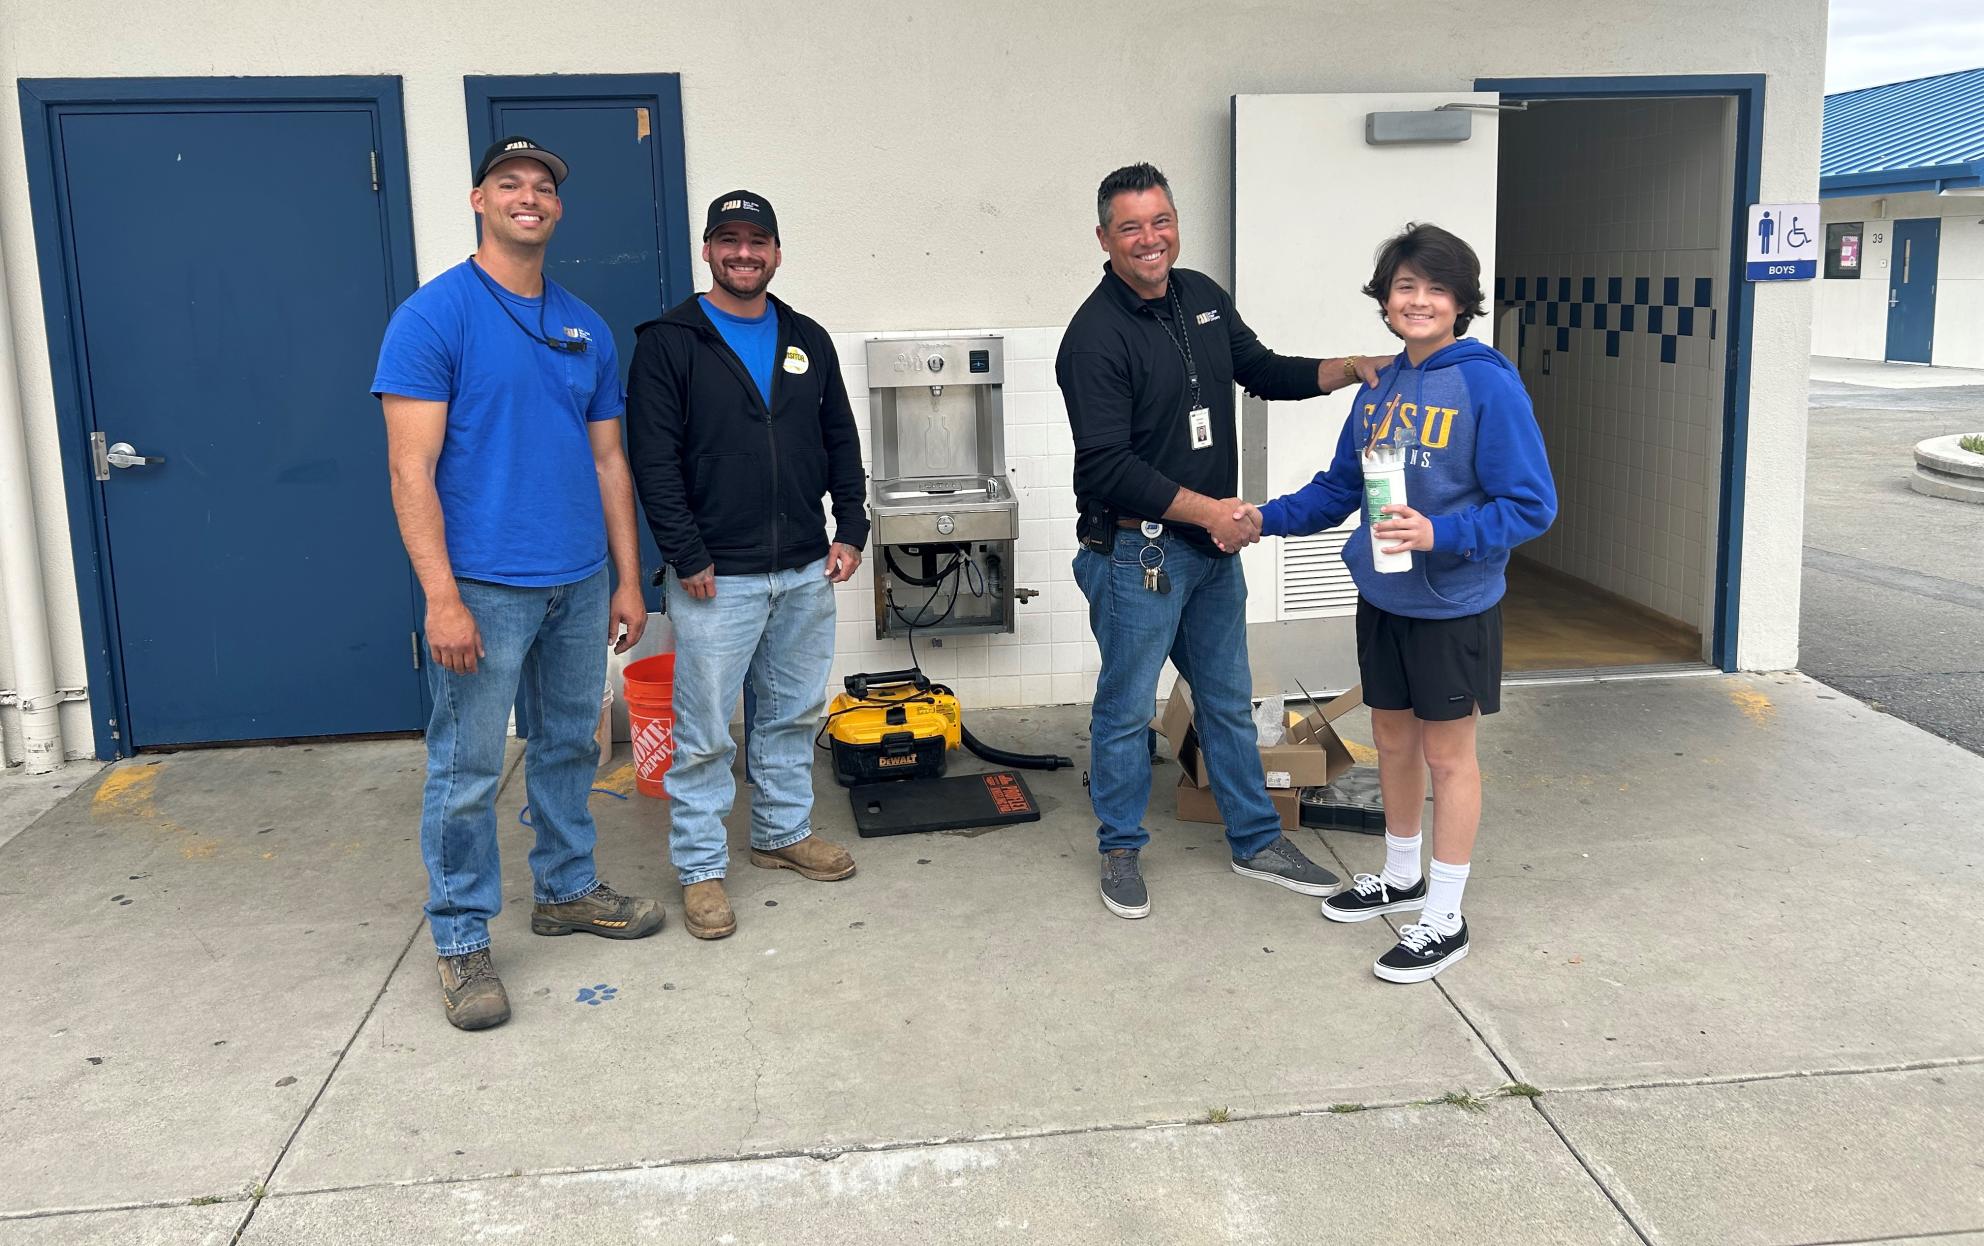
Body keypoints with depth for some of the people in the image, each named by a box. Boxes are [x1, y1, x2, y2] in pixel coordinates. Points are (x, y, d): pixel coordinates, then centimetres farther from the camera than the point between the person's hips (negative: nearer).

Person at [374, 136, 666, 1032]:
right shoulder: (434, 316, -8)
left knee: (568, 746, 18)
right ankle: (462, 940, 15)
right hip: (484, 588, -6)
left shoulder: (586, 328, 11)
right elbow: (412, 467, -13)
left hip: (578, 585, 6)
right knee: (467, 770, 1)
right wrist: (442, 597, -19)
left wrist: (627, 580, 11)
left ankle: (566, 890, 35)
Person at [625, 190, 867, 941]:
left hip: (805, 571, 5)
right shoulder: (669, 343, -5)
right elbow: (653, 460, -10)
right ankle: (700, 868, 12)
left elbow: (842, 443, 15)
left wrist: (850, 530, 5)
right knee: (704, 732, 0)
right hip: (715, 577, -5)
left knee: (794, 715, 16)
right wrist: (687, 558, -14)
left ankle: (783, 833, 32)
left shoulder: (808, 341, 11)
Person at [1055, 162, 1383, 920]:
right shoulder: (1096, 336, -18)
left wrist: (1347, 370, 1)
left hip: (1215, 543, 7)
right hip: (1137, 551, -7)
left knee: (1229, 701, 18)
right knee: (1126, 709, 6)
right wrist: (1207, 510, -20)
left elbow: (1263, 371, 18)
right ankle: (1121, 850, 24)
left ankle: (1257, 842, 31)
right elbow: (1106, 467, -22)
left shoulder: (1202, 297, 5)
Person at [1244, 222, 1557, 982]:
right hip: (1381, 600, 6)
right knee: (1392, 740, 19)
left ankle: (1444, 917, 20)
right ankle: (1400, 877, 39)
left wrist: (1440, 534, -29)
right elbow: (1340, 486, 14)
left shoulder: (1487, 384, -16)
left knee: (1447, 755, 6)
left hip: (1453, 606, -6)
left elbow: (1531, 504, -17)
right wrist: (1270, 517, 2)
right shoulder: (1379, 388, 4)